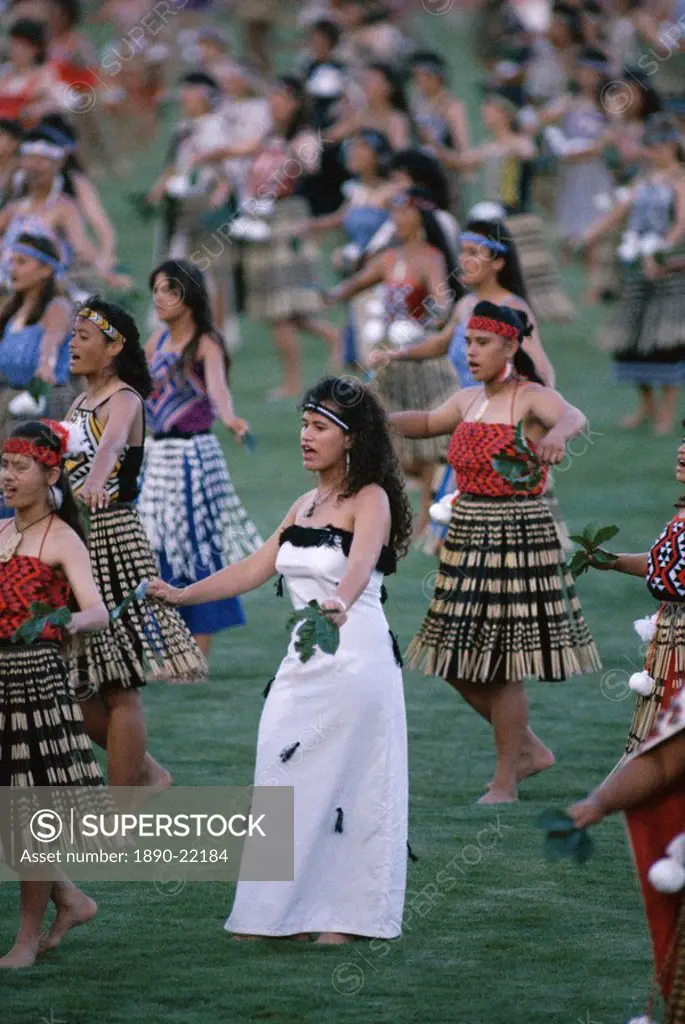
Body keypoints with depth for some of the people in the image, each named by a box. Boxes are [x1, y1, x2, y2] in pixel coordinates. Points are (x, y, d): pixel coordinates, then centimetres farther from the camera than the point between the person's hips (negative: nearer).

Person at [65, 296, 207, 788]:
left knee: (118, 687, -4)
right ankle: (144, 771, 26)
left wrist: (94, 481, -52)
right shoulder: (80, 403, 14)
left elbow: (111, 441, -33)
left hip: (115, 540, -8)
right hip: (77, 544, 8)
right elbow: (58, 464, 25)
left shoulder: (124, 401, -11)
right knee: (78, 683, 8)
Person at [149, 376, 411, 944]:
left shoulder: (370, 499, -8)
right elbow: (255, 568, 17)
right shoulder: (307, 504, 14)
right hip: (304, 658, 7)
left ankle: (348, 916, 4)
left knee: (346, 784, -4)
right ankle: (284, 912, 11)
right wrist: (183, 595, 12)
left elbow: (361, 562, -27)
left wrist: (339, 603, -47)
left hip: (357, 657, -7)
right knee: (287, 780, 5)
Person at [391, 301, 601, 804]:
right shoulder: (470, 400, 11)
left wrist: (556, 433, -59)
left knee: (501, 665, -4)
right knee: (458, 662, 9)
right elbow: (428, 423, 31)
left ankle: (505, 783, 8)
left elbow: (573, 416, -34)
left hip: (517, 539, -8)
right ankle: (529, 748, 28)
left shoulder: (532, 398, -12)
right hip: (466, 536, 8)